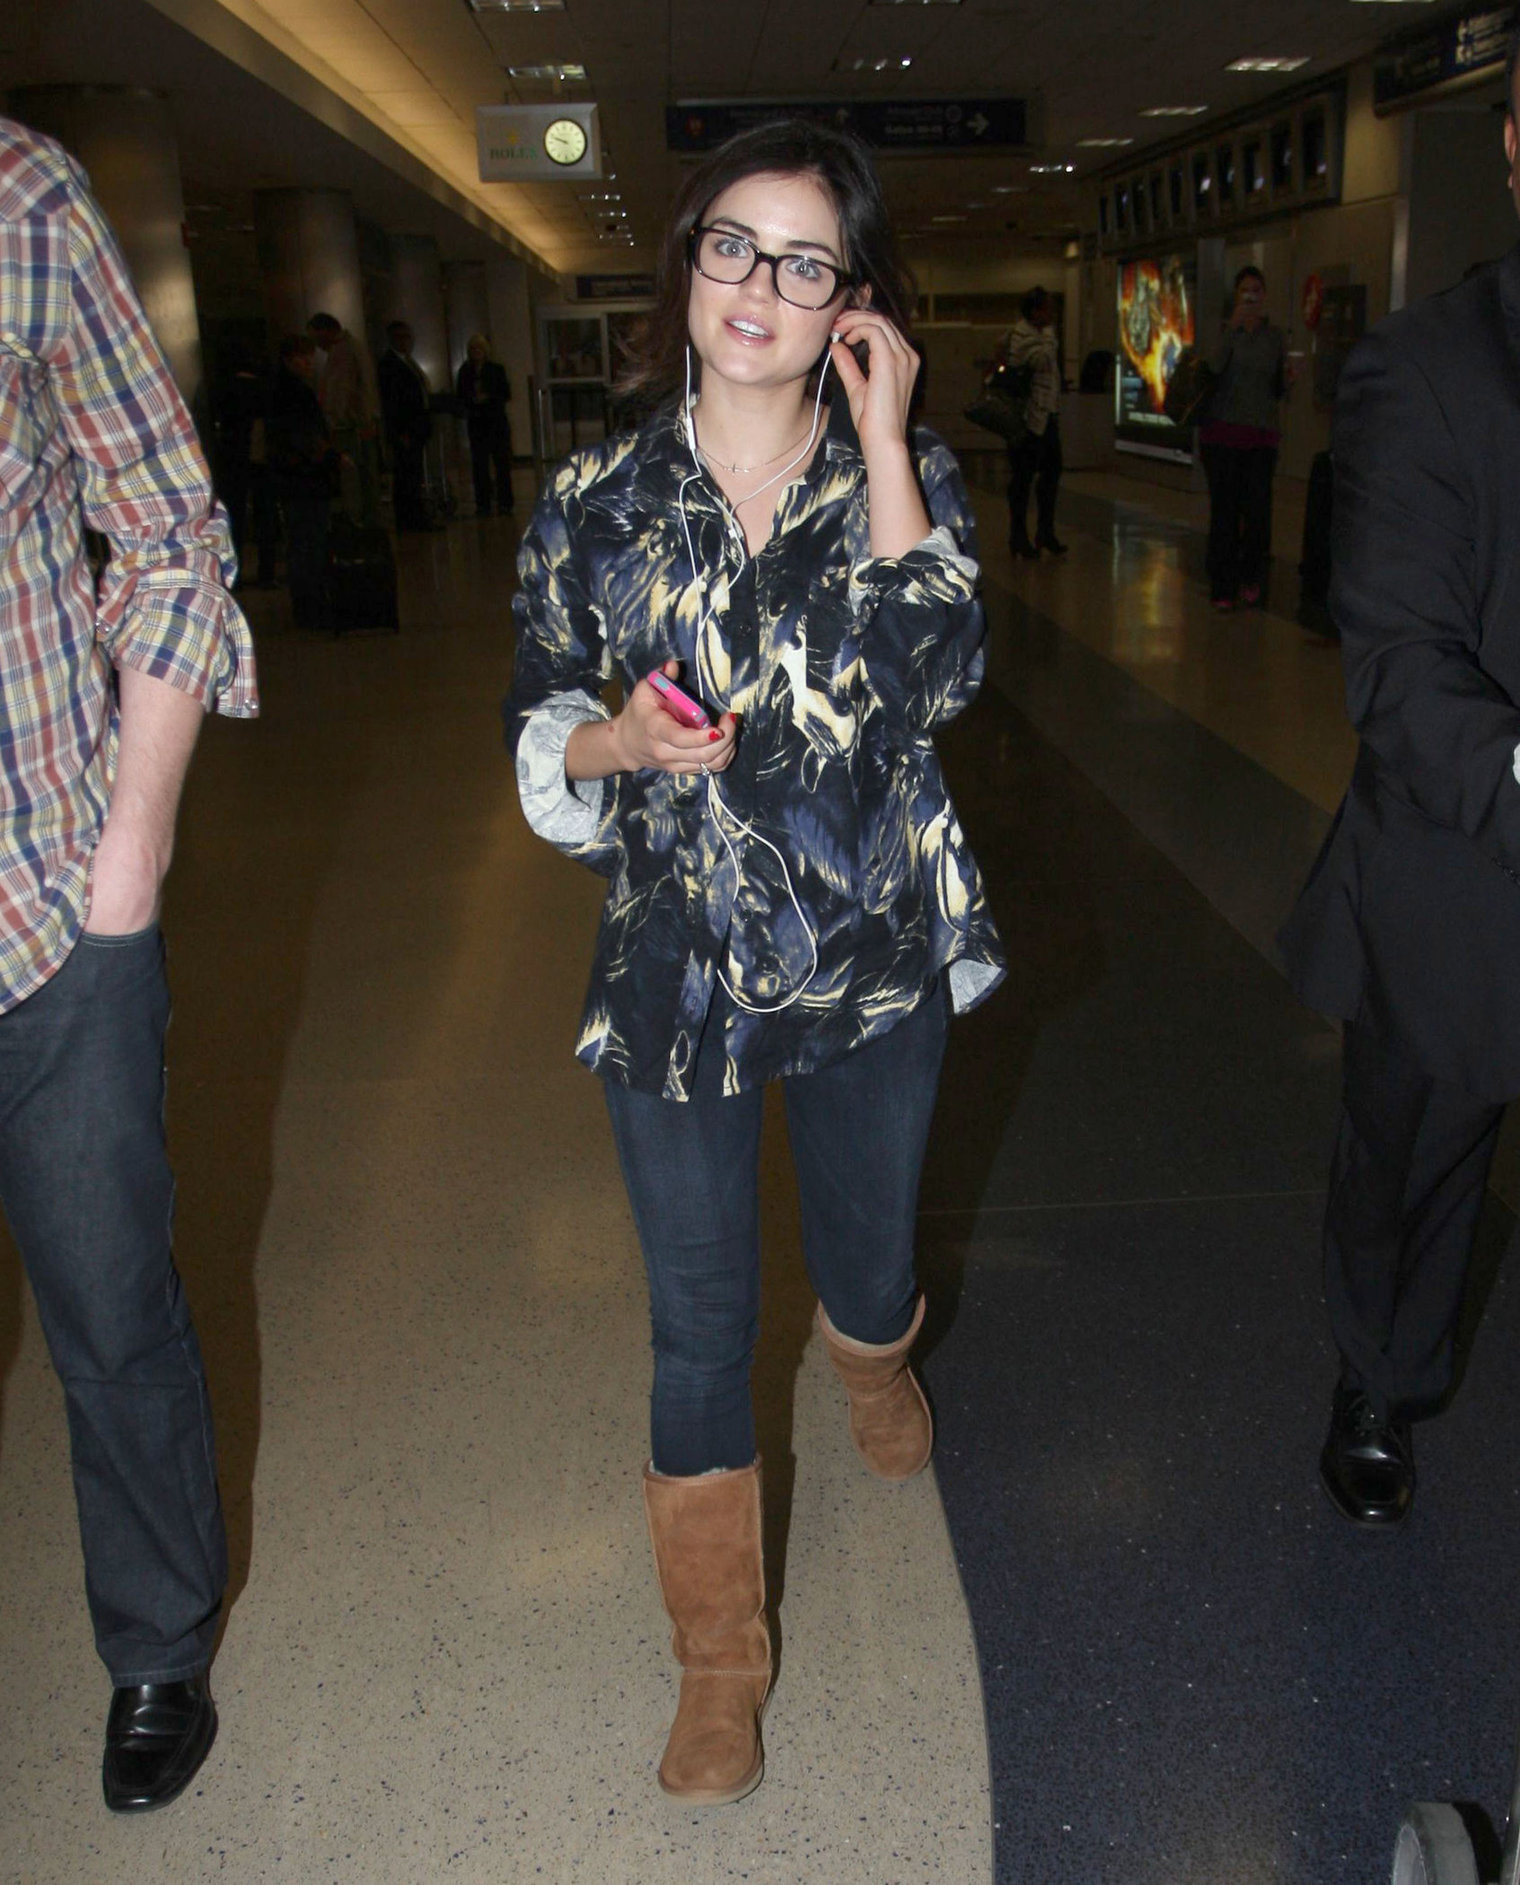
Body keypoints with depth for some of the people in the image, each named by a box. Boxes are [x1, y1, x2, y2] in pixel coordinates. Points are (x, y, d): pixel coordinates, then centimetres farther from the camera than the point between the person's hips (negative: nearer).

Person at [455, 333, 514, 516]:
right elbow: (460, 396, 8)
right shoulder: (465, 371, 8)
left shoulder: (497, 369, 4)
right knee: (479, 464, -1)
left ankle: (504, 502, 5)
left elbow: (506, 394, 1)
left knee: (502, 462, -1)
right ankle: (482, 505, 1)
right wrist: (472, 400, -12)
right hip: (476, 422, 1)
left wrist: (488, 398, -13)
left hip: (497, 420, -1)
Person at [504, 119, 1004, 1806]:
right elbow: (537, 730, 4)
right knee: (699, 1322, 7)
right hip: (677, 968, 0)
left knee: (869, 1249, 22)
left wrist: (883, 445, -19)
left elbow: (937, 680, -20)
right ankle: (720, 1659, 29)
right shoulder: (595, 499, -3)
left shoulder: (908, 475, -3)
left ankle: (876, 1367, 63)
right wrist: (619, 742, -17)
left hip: (874, 960, 1)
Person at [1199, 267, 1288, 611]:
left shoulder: (1274, 336, 11)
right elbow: (1212, 368, -15)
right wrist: (1232, 328, -19)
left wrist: (1287, 378, -6)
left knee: (1258, 510, -7)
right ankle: (1223, 589, 7)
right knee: (1224, 511, -2)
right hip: (1222, 432, -2)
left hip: (1260, 434, 2)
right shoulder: (1225, 330, 4)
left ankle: (1251, 576, 15)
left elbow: (1278, 390, 15)